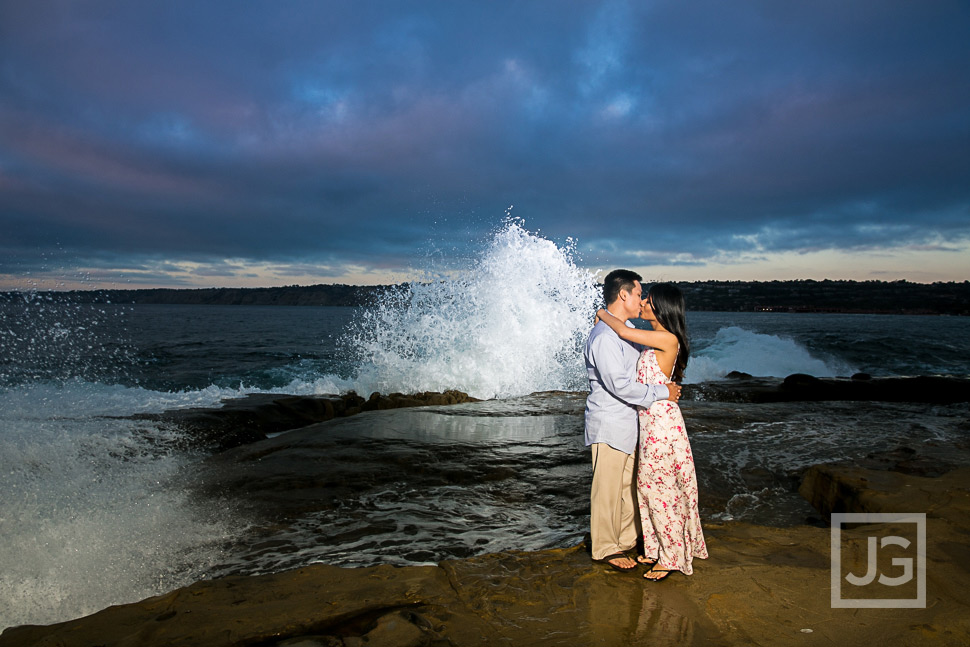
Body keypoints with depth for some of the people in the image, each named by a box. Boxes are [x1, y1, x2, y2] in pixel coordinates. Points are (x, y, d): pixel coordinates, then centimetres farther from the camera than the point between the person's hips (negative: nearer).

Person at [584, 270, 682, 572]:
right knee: (608, 490, 3)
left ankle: (627, 540, 32)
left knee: (629, 485, 18)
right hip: (609, 425, -10)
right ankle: (606, 548, 18)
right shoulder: (604, 337, -21)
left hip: (629, 423, 10)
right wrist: (663, 391, -18)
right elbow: (619, 385, -25)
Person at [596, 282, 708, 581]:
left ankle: (671, 556, 16)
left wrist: (603, 314, -6)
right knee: (649, 486, 16)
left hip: (661, 421, -9)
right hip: (650, 419, 9)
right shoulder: (656, 340, 9)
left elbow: (624, 332, -21)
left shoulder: (668, 339, -18)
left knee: (659, 488, 2)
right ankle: (658, 548, 30)